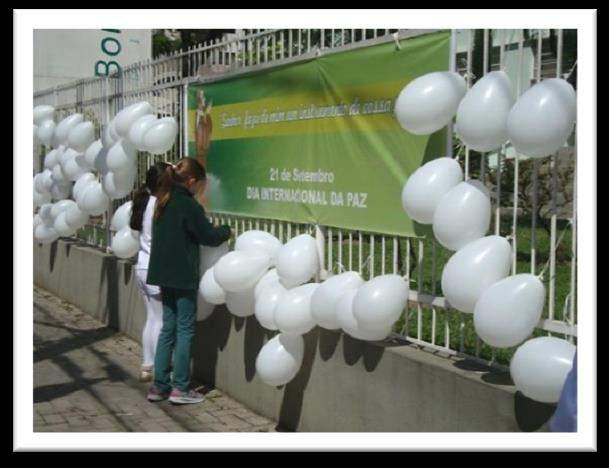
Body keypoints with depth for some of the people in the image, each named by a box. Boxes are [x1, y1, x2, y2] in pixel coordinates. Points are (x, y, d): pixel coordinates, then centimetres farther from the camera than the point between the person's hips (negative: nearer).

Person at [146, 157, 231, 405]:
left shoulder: (164, 202, 11)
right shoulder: (188, 204, -15)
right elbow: (209, 236, -11)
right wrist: (226, 230, 9)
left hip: (164, 273, 8)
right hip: (182, 275, -8)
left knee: (168, 328, 12)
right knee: (185, 329, 0)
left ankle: (159, 385, 13)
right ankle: (180, 388, 3)